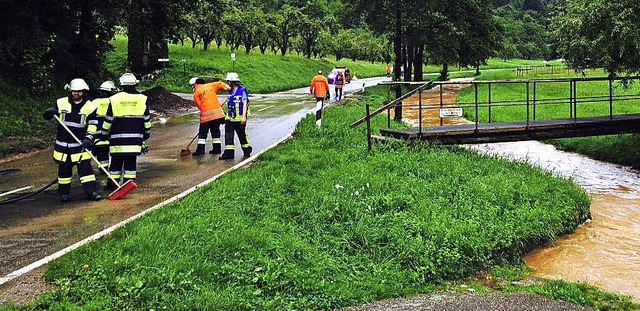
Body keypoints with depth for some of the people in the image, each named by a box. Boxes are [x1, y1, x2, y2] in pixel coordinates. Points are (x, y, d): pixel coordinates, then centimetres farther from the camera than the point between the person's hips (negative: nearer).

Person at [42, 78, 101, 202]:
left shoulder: (90, 107, -3)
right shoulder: (61, 103, -1)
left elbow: (93, 125, -4)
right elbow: (46, 115, 7)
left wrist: (88, 138, -18)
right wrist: (50, 112, -18)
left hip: (80, 144, -1)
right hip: (63, 144, 1)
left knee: (85, 167, -6)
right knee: (64, 169, 9)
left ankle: (90, 191, -3)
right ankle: (64, 192, 19)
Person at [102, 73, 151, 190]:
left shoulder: (114, 99, 0)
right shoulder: (142, 99, 3)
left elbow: (108, 120, 4)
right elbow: (147, 120, 9)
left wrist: (105, 133, 17)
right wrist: (147, 133, 21)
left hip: (117, 138, -1)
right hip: (135, 139, 1)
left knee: (116, 161, 7)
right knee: (131, 162, 4)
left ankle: (112, 184, 11)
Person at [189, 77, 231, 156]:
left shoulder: (196, 93, 4)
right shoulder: (210, 86, 14)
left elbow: (199, 105, 2)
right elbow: (219, 84, 8)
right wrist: (228, 88, -5)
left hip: (206, 114, -4)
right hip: (217, 113, 4)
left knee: (203, 132, 3)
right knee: (215, 131, 13)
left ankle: (200, 150, -1)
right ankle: (217, 148, 13)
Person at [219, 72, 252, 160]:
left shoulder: (242, 90, -12)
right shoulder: (230, 91, 12)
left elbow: (245, 104, -16)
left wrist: (244, 116, -22)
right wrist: (227, 115, 21)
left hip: (239, 118, -7)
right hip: (230, 118, 7)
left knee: (242, 135, 6)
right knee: (228, 135, -1)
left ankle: (247, 151, 23)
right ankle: (229, 153, 0)